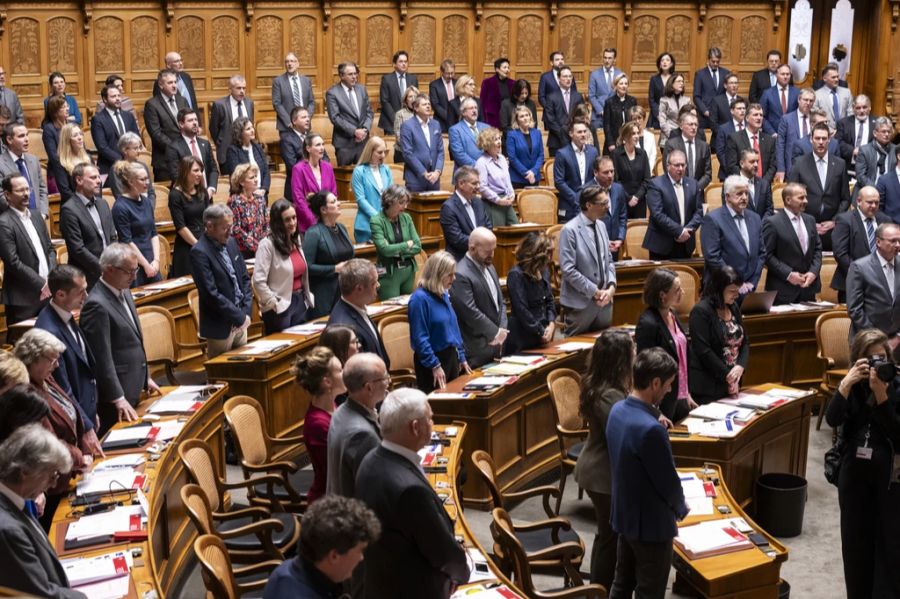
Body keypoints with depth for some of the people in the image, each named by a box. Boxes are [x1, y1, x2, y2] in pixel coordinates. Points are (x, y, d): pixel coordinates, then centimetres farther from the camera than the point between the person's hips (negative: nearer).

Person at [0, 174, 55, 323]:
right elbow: (13, 263, -16)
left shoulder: (36, 215, 13)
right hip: (23, 298, -6)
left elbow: (50, 248, 17)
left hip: (47, 292, 6)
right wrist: (41, 283, -13)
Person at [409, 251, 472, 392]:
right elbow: (420, 338, -19)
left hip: (451, 357, 8)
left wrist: (461, 357, 16)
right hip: (432, 360, -8)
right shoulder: (420, 298, -17)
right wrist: (435, 366, -19)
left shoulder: (444, 294, 8)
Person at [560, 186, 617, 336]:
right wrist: (594, 292, -16)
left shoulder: (601, 225, 8)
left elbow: (608, 260, 14)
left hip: (604, 299, 6)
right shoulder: (570, 230, -14)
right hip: (581, 302, -6)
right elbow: (568, 269, -18)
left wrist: (611, 286, -4)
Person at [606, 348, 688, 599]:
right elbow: (668, 480, -21)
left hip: (623, 515, 8)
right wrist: (680, 509, -1)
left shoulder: (618, 410, -3)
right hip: (651, 523, -8)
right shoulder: (650, 429, -31)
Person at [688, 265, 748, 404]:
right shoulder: (701, 311, -13)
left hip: (732, 383, 7)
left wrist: (740, 366, -7)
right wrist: (727, 376, -15)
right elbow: (703, 351, -18)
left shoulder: (734, 308, 11)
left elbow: (745, 342, 12)